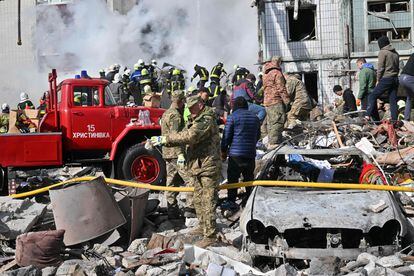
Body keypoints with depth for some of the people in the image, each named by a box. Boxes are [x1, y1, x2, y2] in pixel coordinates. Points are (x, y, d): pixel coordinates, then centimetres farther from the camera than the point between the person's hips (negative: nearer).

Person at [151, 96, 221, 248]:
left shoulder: (207, 121, -15)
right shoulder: (194, 121, 18)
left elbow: (190, 136, -28)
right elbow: (183, 136, 10)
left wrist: (165, 139, -25)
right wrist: (162, 142, -6)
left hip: (208, 168, -10)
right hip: (196, 167, 10)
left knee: (207, 201, -8)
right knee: (198, 200, 19)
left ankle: (210, 235, -4)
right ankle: (203, 227, 34)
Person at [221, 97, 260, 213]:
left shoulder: (232, 117, -6)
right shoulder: (255, 117, 11)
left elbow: (227, 136, -5)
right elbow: (257, 136, 19)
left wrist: (223, 151, 6)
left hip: (236, 153, -5)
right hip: (251, 153, 5)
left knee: (233, 178, 2)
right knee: (249, 178, 15)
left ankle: (231, 201, 0)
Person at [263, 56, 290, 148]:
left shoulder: (265, 74, 19)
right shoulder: (277, 73, -10)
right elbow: (281, 89, -15)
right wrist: (287, 100, -12)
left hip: (267, 101, 9)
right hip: (276, 101, -9)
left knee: (270, 123, 12)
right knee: (277, 121, -10)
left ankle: (270, 142, 15)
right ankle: (274, 142, -15)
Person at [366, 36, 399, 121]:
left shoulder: (382, 52, -5)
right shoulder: (395, 53, 15)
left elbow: (380, 68, -8)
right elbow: (397, 67, 17)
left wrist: (378, 80, -1)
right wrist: (395, 76, 17)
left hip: (386, 79, -7)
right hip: (395, 79, 7)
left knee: (372, 97, -3)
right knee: (393, 101, 7)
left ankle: (370, 116, -11)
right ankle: (394, 120, 5)